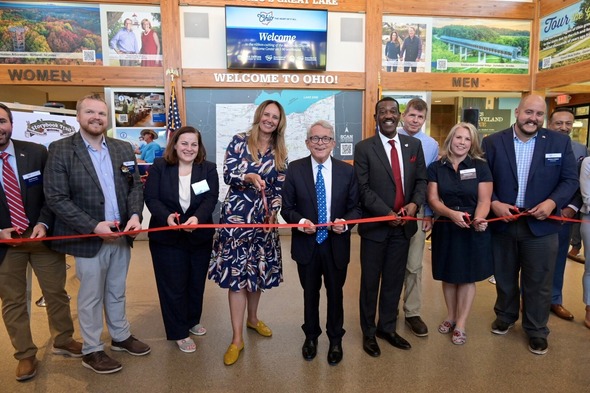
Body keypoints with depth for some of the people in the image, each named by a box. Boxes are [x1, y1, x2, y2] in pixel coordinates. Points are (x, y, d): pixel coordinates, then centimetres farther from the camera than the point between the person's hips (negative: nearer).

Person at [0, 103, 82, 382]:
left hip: (42, 235, 1)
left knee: (56, 293, 13)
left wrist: (43, 224, -14)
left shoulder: (36, 152, -4)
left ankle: (63, 341, 34)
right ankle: (25, 355, 30)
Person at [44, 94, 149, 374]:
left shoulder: (124, 149, 6)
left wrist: (135, 214, -11)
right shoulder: (60, 150, -8)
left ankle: (121, 336, 38)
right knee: (91, 297, 10)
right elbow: (56, 198, -13)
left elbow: (135, 186, 7)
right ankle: (92, 351, 27)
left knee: (117, 292, 19)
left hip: (122, 235, 5)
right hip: (89, 238, -4)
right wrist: (94, 226, -20)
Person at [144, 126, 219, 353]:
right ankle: (179, 332, 23)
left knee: (197, 282, 16)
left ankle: (192, 321, 39)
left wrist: (197, 217, -32)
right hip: (166, 237, -2)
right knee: (173, 285, 6)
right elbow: (151, 198, -9)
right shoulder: (159, 167, -3)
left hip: (199, 236, 2)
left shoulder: (208, 169, -1)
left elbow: (211, 199, -12)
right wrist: (167, 216, -29)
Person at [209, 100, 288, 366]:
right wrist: (248, 177, -28)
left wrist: (272, 214, -4)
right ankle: (237, 338, 7)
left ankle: (253, 318, 37)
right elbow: (227, 175, -10)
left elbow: (279, 189, 7)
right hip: (236, 215, -3)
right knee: (237, 273, -2)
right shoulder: (239, 141, -1)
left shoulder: (280, 153, 8)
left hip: (263, 217, 4)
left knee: (258, 270, 13)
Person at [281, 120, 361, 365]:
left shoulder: (347, 171, -4)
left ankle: (335, 339, 40)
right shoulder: (295, 169, -6)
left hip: (336, 244, 0)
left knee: (335, 293, 16)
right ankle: (311, 336, 43)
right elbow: (287, 207, -3)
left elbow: (355, 207, -1)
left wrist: (345, 222, -21)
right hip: (307, 244, 0)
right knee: (310, 293, 19)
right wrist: (300, 221, -22)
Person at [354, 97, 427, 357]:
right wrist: (387, 214, -17)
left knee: (394, 280, 14)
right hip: (375, 225, -3)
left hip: (403, 225, 4)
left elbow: (421, 180, 7)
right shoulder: (364, 148, -5)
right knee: (370, 282, 9)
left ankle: (387, 328, 33)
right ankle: (368, 332, 26)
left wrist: (414, 203, -12)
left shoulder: (414, 145, 8)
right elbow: (363, 188, -9)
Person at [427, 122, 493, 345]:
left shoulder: (480, 167, -3)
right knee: (448, 276, 12)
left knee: (467, 277, 7)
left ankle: (460, 325, 21)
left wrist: (478, 219, -28)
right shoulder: (436, 168, 0)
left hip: (474, 230, -1)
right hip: (445, 229, 1)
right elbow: (433, 199, -6)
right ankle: (450, 317, 33)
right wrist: (452, 214, -24)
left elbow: (484, 200, -8)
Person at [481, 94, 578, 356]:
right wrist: (494, 203, -15)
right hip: (502, 221, 1)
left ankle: (537, 331, 29)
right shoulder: (492, 142, -1)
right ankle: (505, 316, 40)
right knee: (504, 277, 17)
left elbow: (570, 180, 1)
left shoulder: (560, 142, 1)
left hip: (540, 224, 0)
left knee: (538, 283, 10)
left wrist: (553, 202, -15)